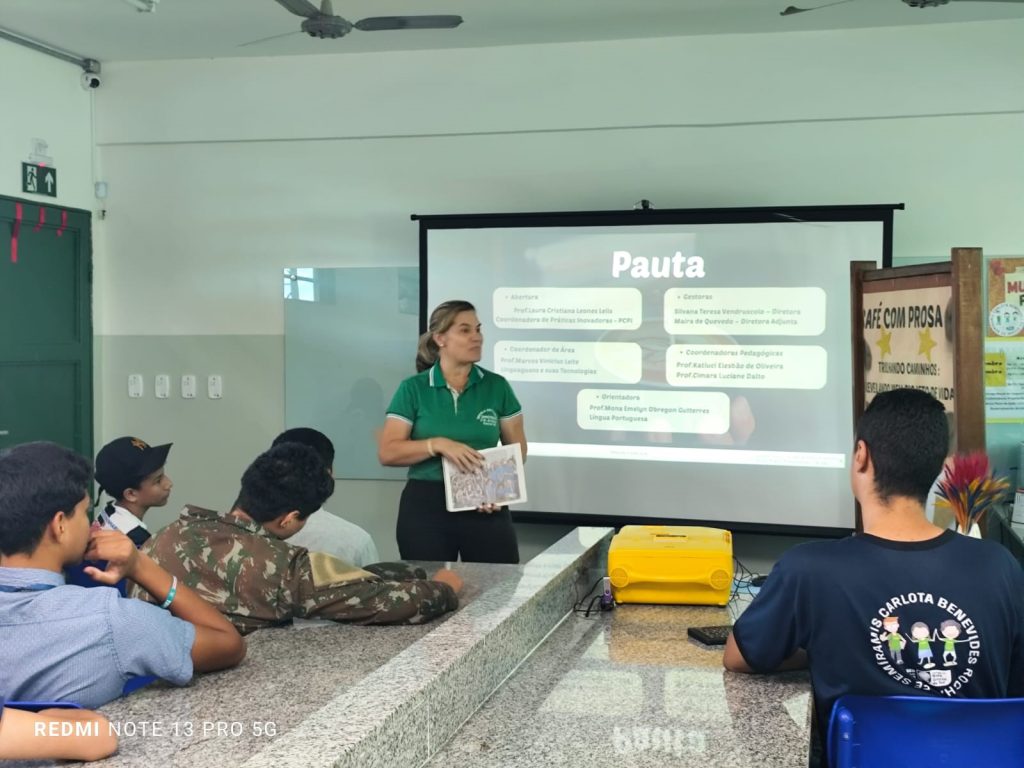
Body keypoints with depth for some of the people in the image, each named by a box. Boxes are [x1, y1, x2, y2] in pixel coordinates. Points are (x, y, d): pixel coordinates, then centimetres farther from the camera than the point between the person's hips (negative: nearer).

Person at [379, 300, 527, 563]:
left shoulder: (496, 386, 4)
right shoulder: (413, 389, 0)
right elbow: (387, 453, -5)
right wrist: (438, 445, -18)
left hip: (486, 506, 1)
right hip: (426, 507, -1)